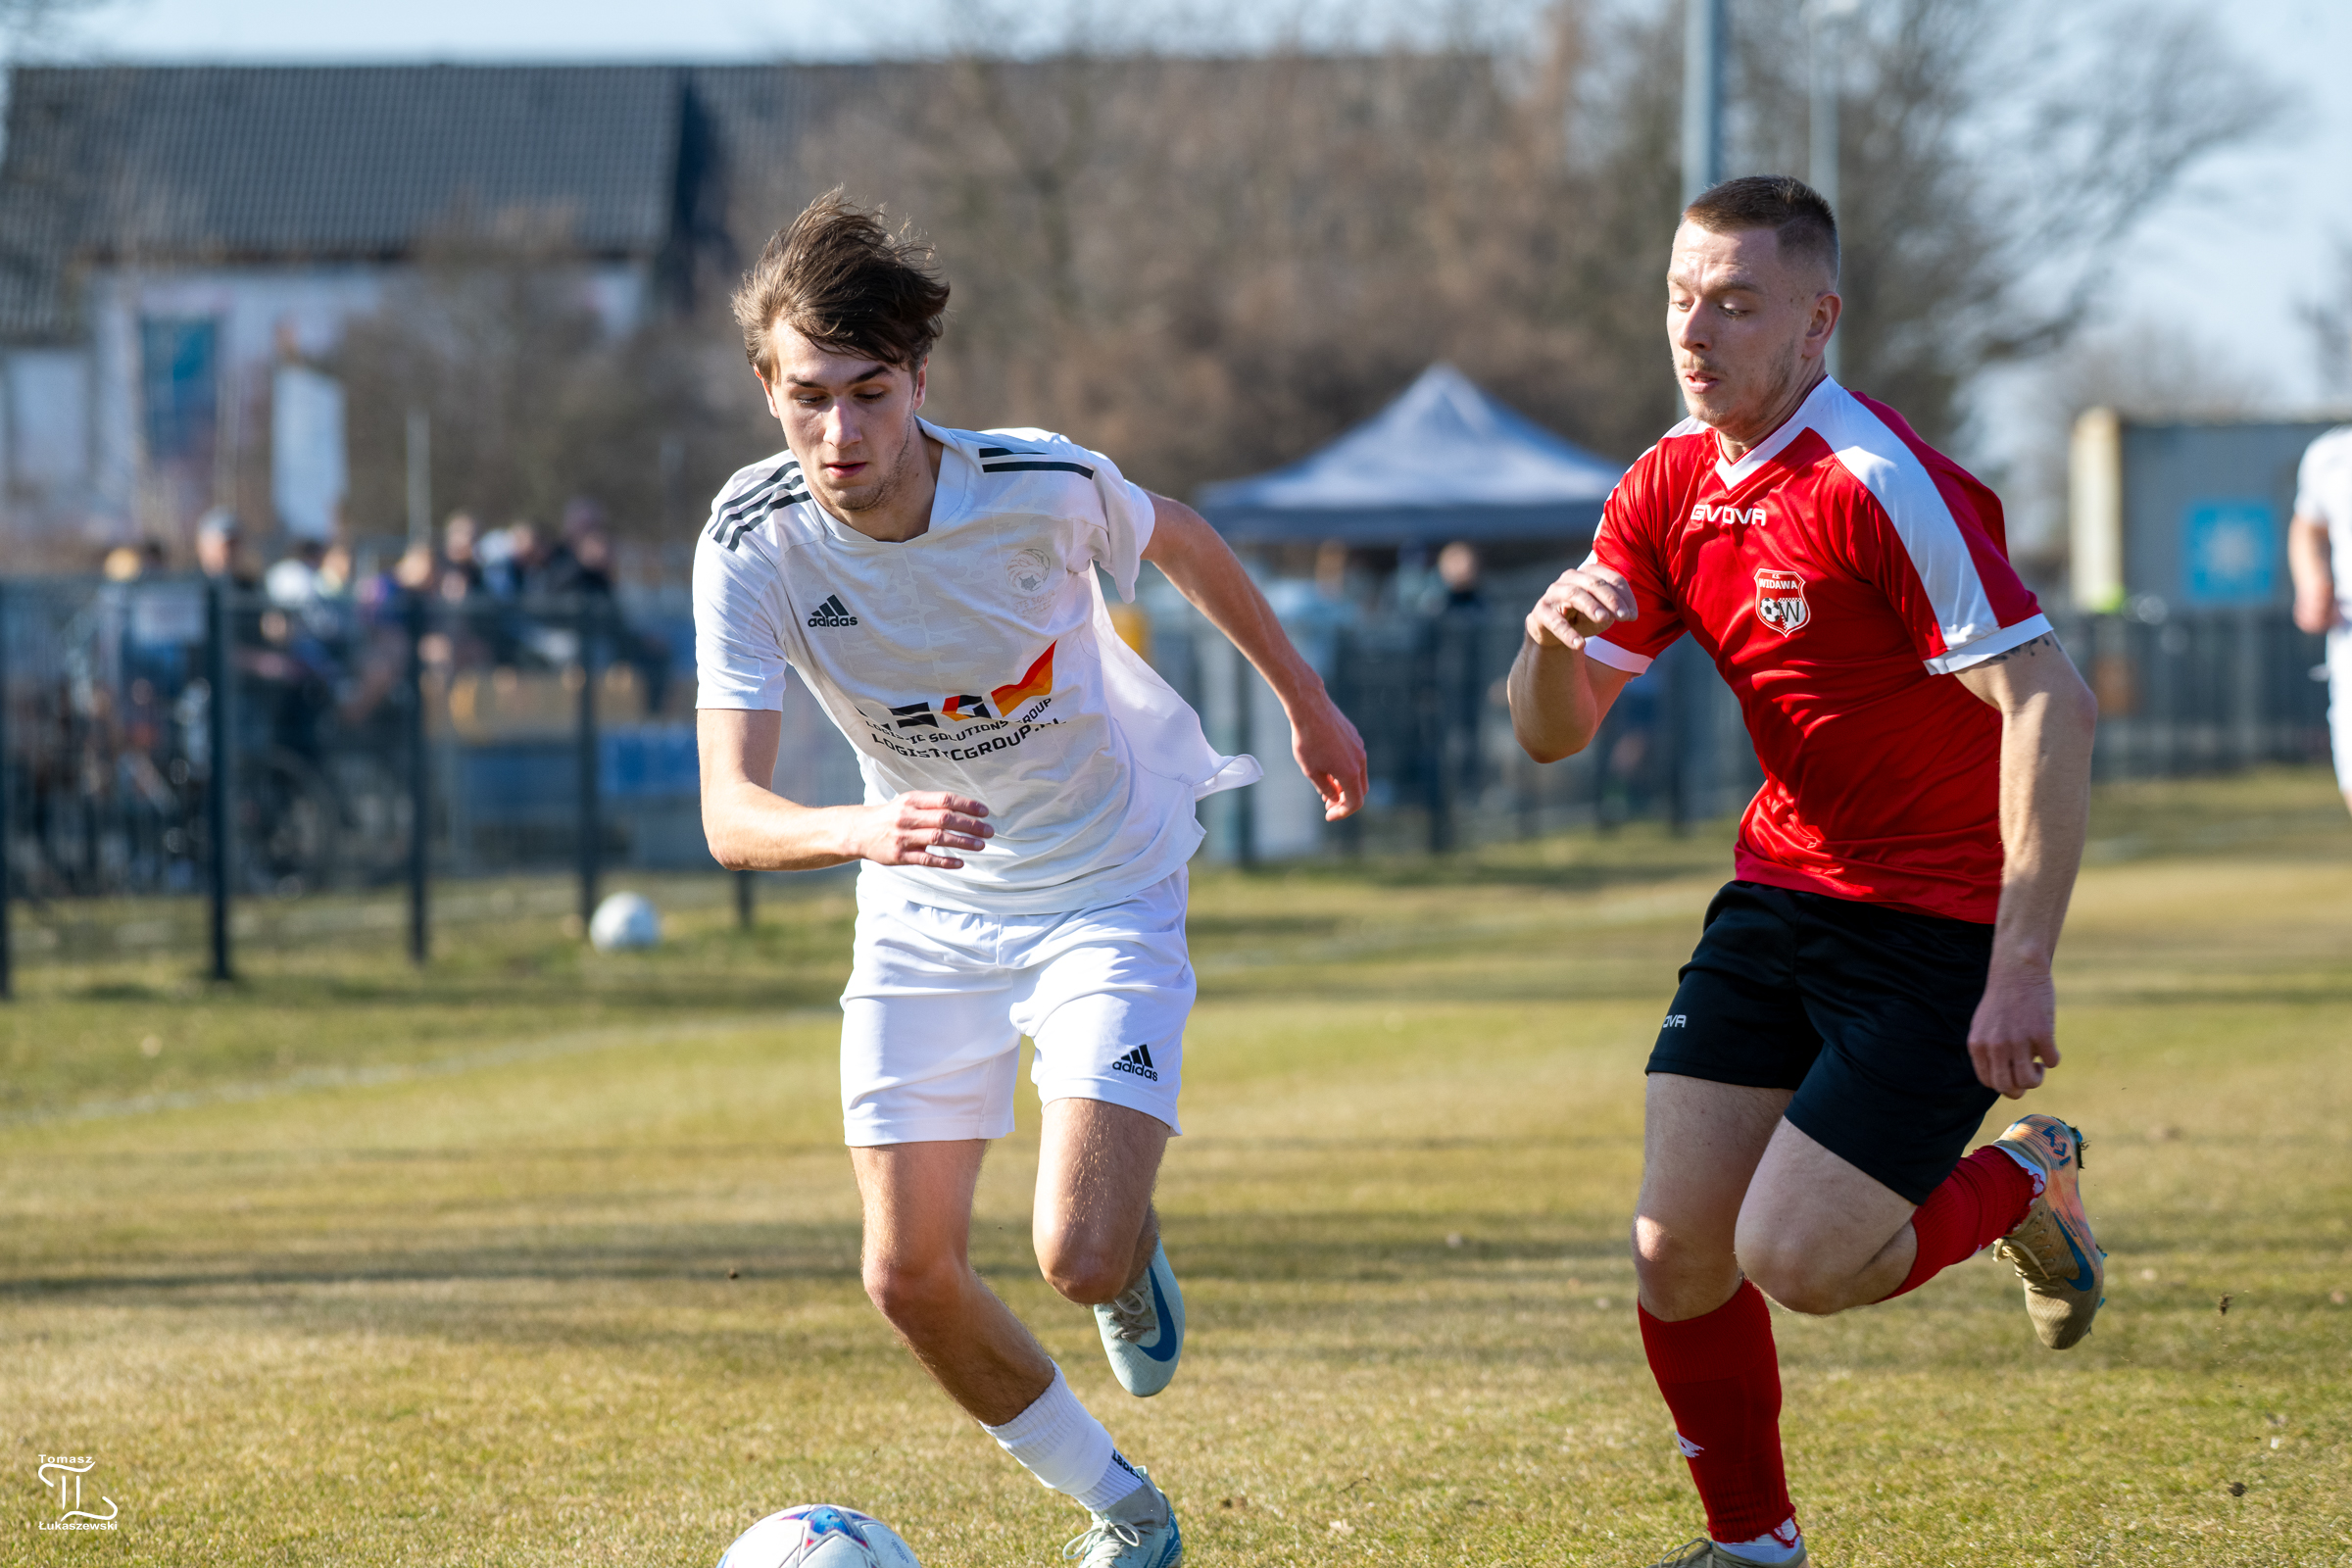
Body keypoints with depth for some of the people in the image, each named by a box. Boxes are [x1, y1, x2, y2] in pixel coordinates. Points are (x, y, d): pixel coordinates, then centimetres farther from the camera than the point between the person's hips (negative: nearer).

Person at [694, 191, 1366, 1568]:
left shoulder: (1043, 487, -24)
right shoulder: (754, 542, -21)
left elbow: (1183, 542, 0)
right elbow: (732, 812, -29)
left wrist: (1306, 702, 14)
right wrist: (862, 828, -51)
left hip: (1108, 893, -3)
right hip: (927, 916, 3)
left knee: (1081, 1260, -19)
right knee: (913, 1281, 0)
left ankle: (1135, 1253, 21)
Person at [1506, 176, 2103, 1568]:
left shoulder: (1881, 484, -22)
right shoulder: (1671, 486, 3)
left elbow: (2052, 707, -26)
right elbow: (1553, 732, 8)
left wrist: (2022, 971, -29)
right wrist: (1552, 637, -17)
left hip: (1939, 921, -7)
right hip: (1781, 892, 7)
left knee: (1794, 1259, -13)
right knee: (1676, 1250, -1)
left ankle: (2021, 1188, 16)